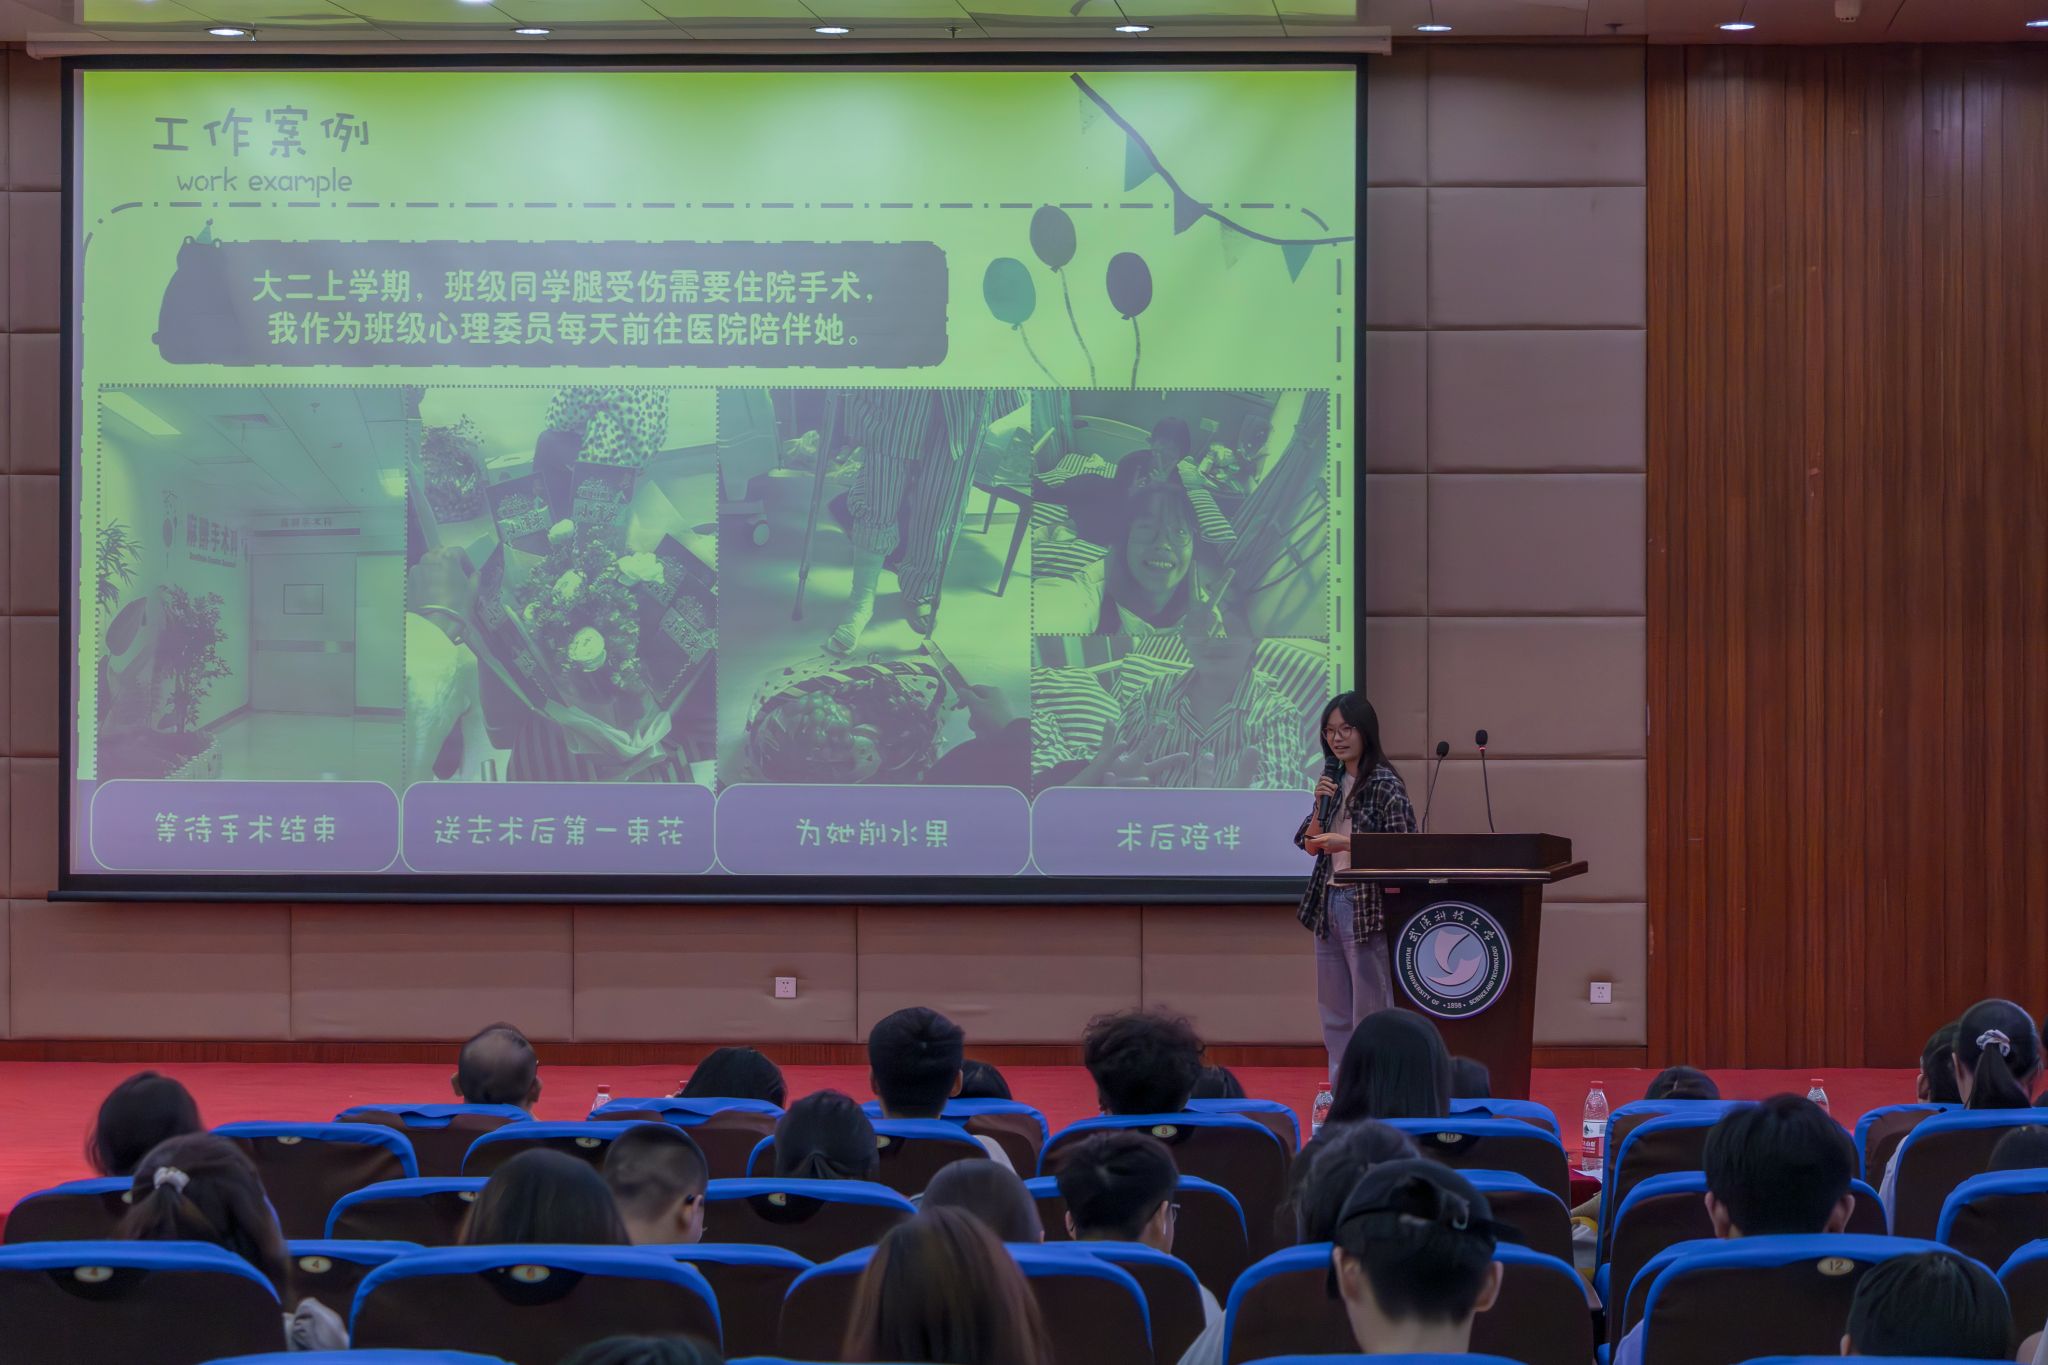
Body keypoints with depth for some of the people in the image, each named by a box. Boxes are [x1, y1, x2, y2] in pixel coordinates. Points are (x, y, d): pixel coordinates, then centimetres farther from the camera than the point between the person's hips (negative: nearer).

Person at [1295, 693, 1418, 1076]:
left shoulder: (1383, 784, -10)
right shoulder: (1332, 781, 11)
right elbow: (1310, 845, 13)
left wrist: (1347, 842, -20)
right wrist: (1321, 805, -3)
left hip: (1366, 904, -8)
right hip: (1328, 901, 8)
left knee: (1369, 1010, -4)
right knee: (1334, 1011, 12)